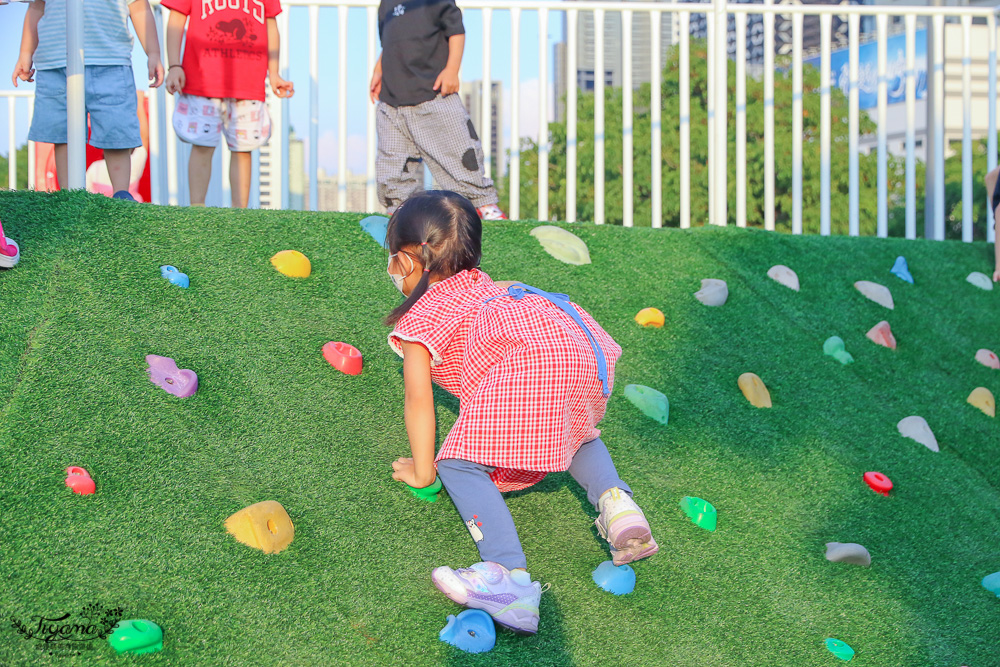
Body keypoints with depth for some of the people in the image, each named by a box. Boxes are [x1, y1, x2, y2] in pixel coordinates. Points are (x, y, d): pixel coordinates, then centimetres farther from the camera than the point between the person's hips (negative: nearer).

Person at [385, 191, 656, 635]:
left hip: (532, 358, -8)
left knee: (459, 464, -9)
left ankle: (511, 576, -29)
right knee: (575, 434, 37)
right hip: (582, 338, 9)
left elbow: (418, 398, 8)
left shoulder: (417, 319, 15)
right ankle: (616, 502, 9)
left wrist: (421, 472, 15)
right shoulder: (479, 282, 37)